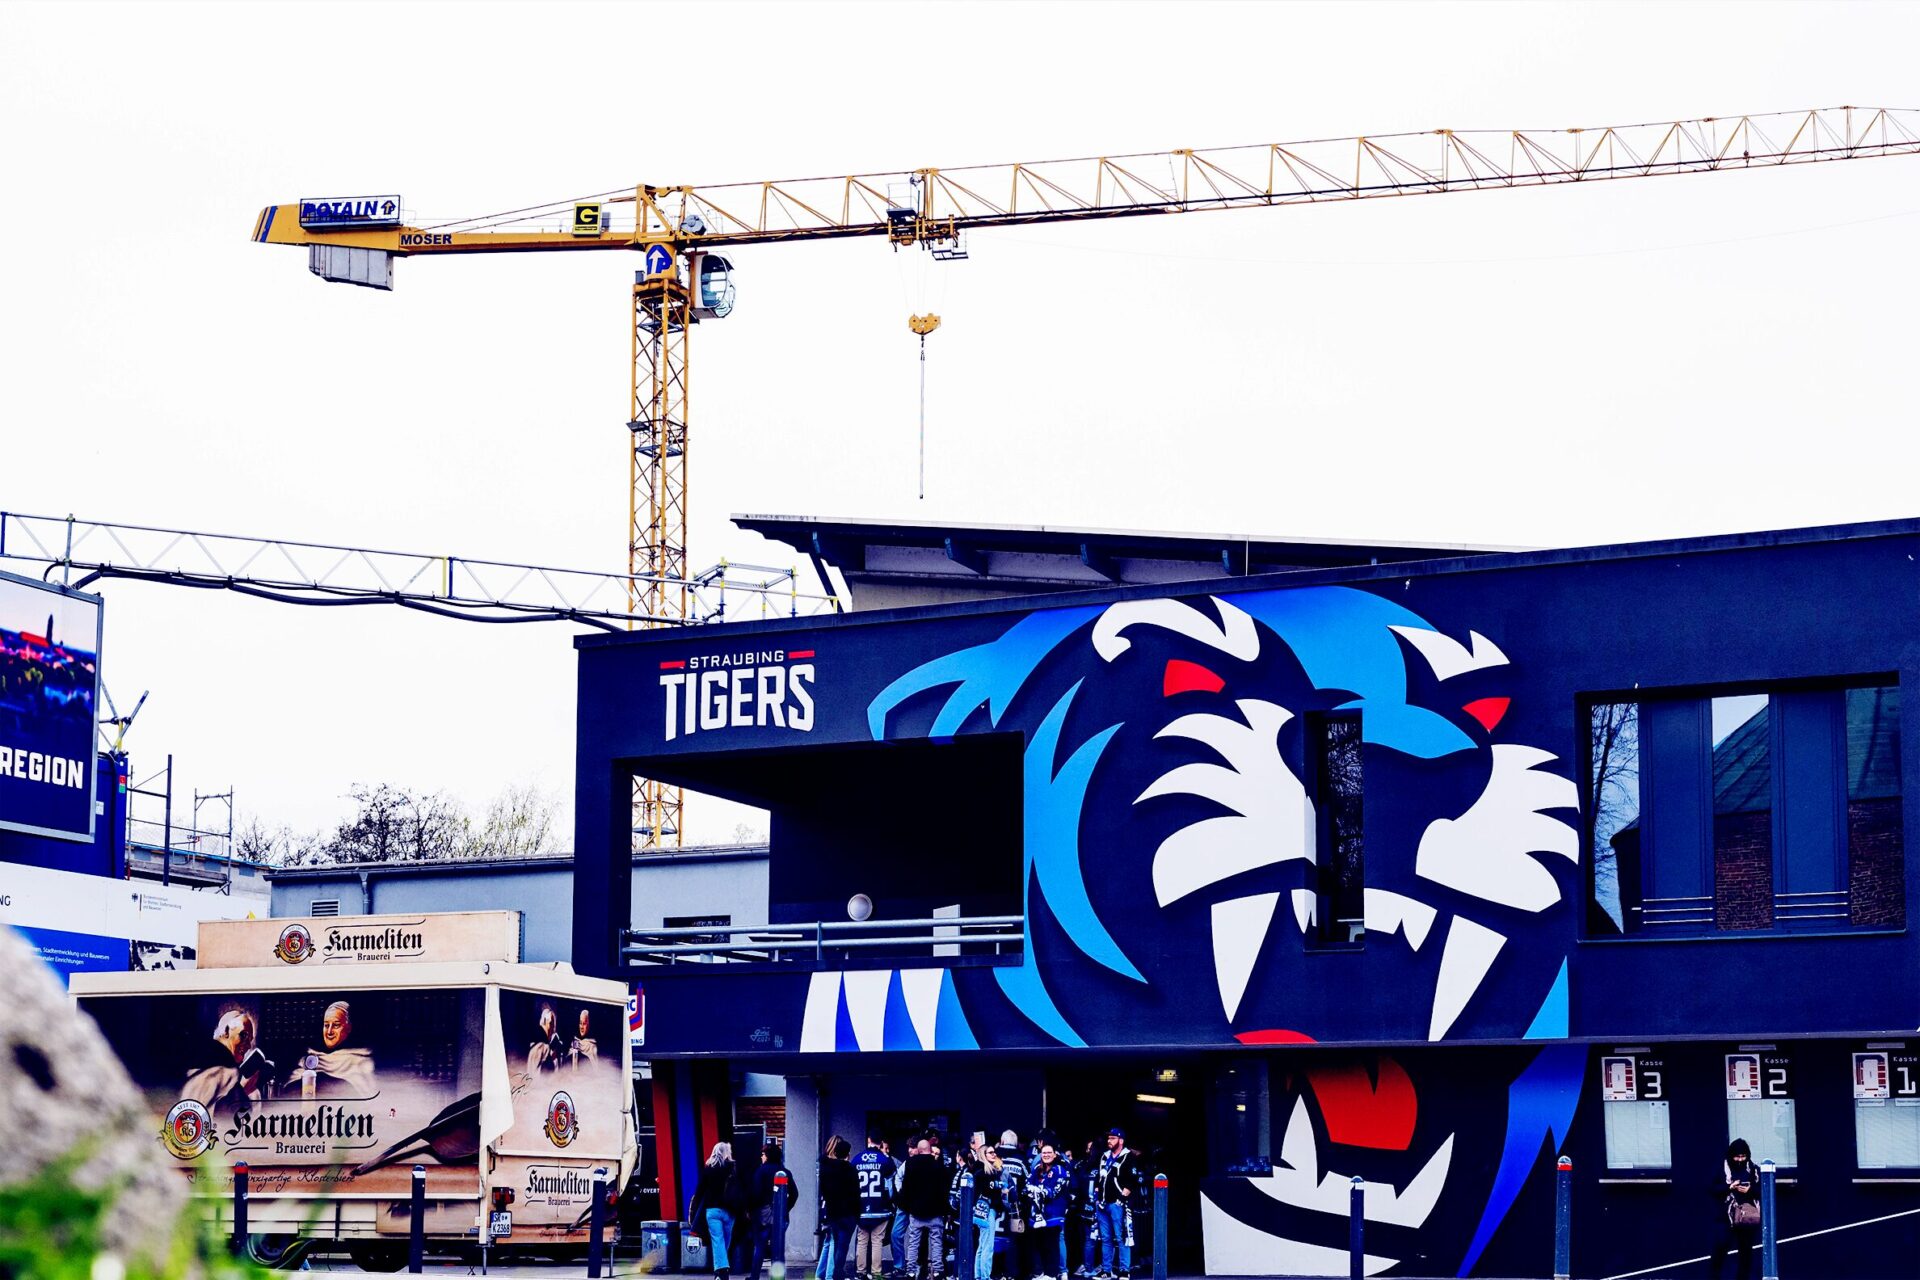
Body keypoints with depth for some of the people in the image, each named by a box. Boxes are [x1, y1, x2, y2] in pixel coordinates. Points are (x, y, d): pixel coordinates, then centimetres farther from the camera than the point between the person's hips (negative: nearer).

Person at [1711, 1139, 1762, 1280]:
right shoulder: (1723, 1168, 0)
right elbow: (1714, 1189, 0)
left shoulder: (1753, 1169, 3)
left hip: (1748, 1216, 2)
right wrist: (1729, 1187, -15)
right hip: (1727, 1215, -2)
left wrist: (1750, 1190, -14)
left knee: (1746, 1249, 7)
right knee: (1721, 1245, -14)